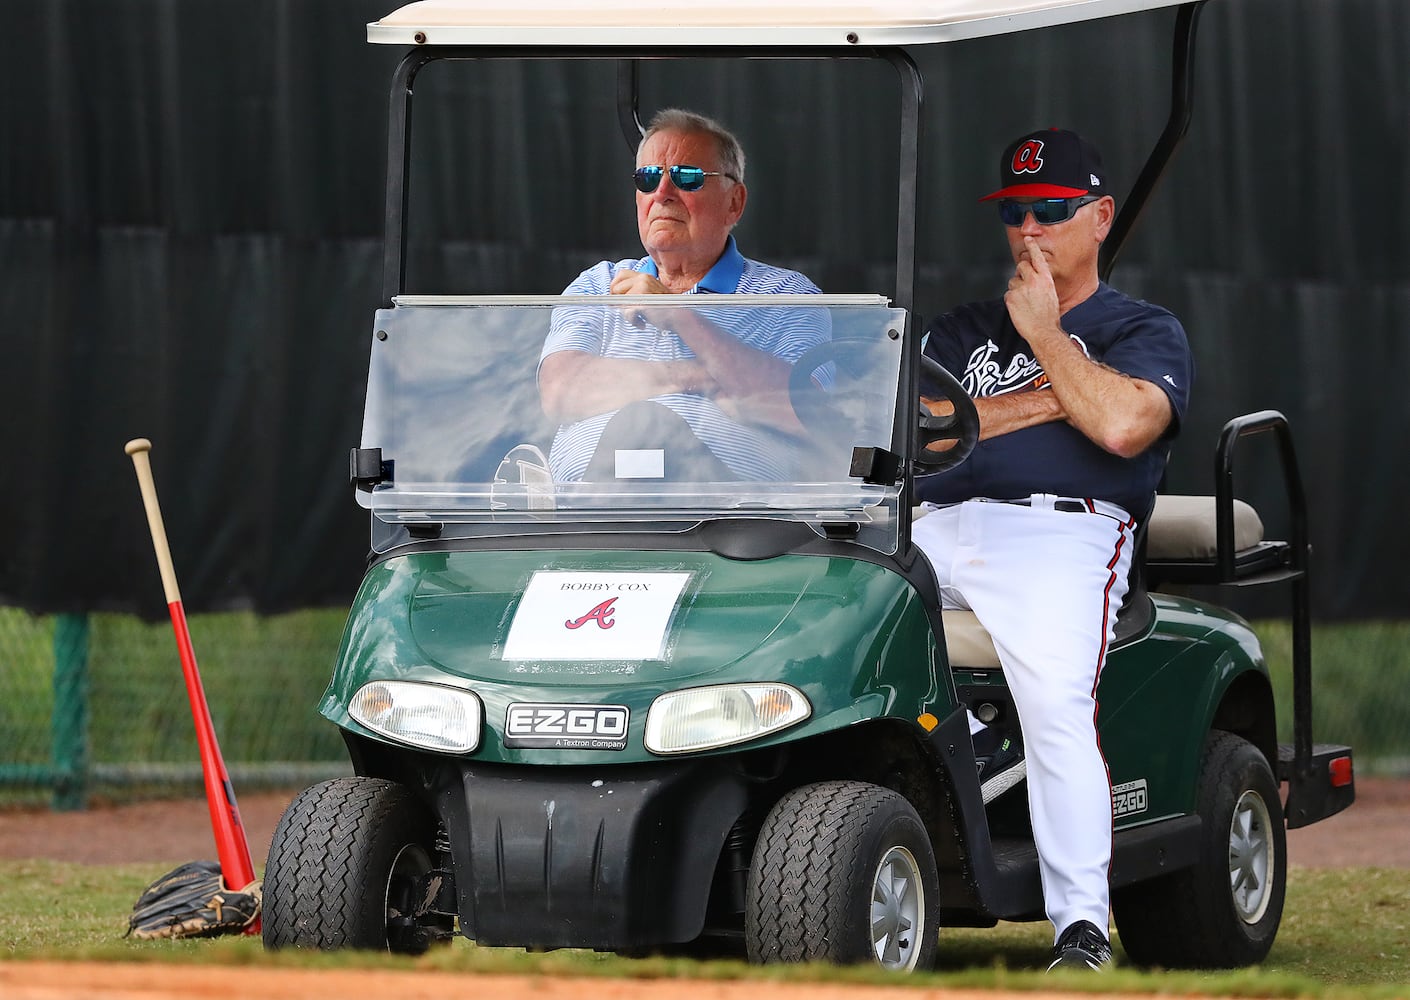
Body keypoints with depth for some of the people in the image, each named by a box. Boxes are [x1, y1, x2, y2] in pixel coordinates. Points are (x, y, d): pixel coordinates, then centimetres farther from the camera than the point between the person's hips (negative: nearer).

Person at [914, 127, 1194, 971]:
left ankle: (1083, 925, -32)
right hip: (938, 526, 5)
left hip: (1064, 531, -5)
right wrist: (1038, 403, 1)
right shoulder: (964, 330, 28)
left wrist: (1043, 333, 1)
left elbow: (1122, 425, -8)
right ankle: (964, 745, -18)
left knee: (1056, 707, -31)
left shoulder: (1146, 333, 15)